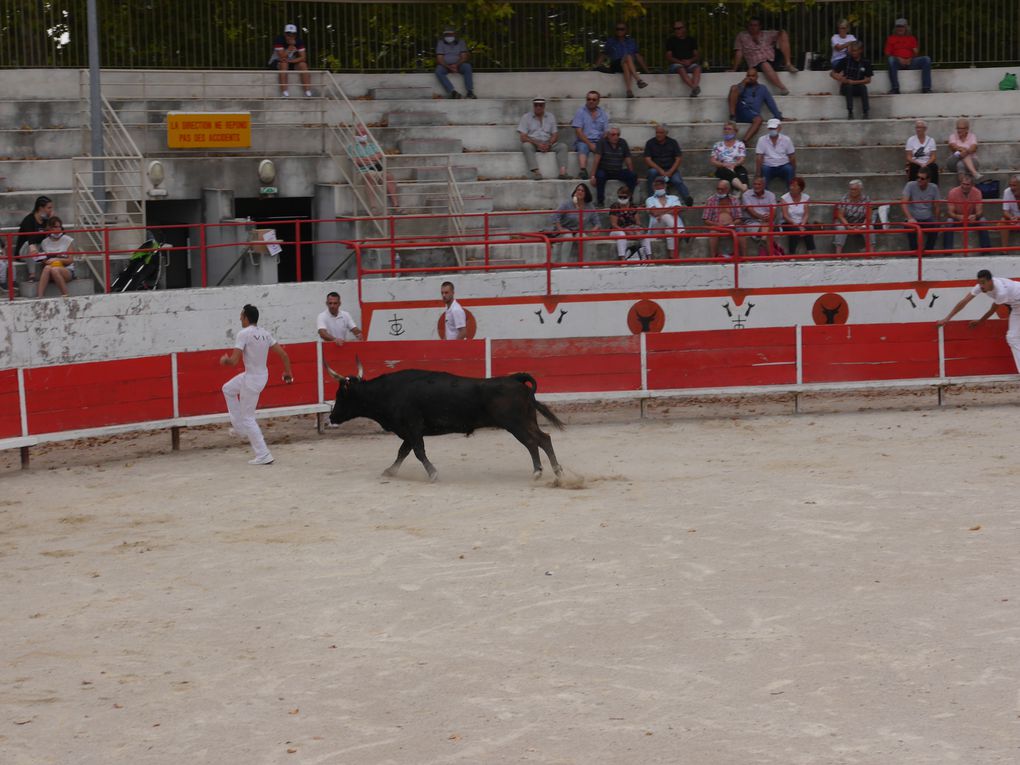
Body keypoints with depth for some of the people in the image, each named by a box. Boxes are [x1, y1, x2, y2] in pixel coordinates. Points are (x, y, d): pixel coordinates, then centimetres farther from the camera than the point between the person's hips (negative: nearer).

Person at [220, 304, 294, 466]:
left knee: (248, 418, 1)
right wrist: (288, 373, 17)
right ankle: (239, 427, 31)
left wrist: (225, 360, 0)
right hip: (262, 375, 8)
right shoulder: (265, 334, 3)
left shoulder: (244, 334, -18)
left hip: (252, 379, -8)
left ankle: (263, 456, 0)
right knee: (228, 390, 28)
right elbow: (283, 355, 4)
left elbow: (234, 361, -22)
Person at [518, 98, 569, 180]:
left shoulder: (550, 117, 14)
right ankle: (536, 172, -49)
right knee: (526, 146, -36)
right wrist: (537, 143, -19)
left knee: (562, 146, -22)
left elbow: (555, 135, 8)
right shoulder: (526, 117, 4)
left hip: (548, 143, 3)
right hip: (532, 143, -3)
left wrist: (548, 144, -13)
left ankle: (562, 171, -38)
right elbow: (523, 138, -5)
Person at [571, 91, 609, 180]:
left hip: (599, 141, 2)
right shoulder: (580, 112, 6)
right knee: (583, 147, -36)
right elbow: (578, 132, -4)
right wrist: (590, 144, -15)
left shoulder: (603, 113, 15)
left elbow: (606, 132, 10)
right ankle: (583, 172, -50)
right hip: (584, 141, -2)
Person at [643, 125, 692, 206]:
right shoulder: (650, 143, 3)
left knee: (677, 181, -29)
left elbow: (679, 159, 1)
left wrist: (670, 172, -15)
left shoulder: (672, 142, 6)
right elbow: (647, 160, -6)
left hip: (671, 169, 1)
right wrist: (660, 171, -19)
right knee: (652, 172, -34)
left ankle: (688, 198, -38)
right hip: (656, 169, -1)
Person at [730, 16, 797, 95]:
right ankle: (782, 88, -44)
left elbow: (782, 33, 9)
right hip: (757, 65, -4)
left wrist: (782, 32, -12)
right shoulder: (741, 36, 11)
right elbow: (738, 53, 2)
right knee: (765, 65, -43)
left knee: (783, 34, -5)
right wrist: (734, 69, -5)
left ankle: (788, 64, -13)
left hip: (773, 61, 4)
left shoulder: (767, 34, 17)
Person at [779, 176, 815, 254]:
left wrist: (802, 225, -19)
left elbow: (806, 214, -1)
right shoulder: (784, 198, -4)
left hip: (801, 223, 3)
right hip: (788, 224, -2)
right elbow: (785, 216, -11)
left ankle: (810, 253, -31)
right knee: (794, 230, -33)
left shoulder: (806, 198, 4)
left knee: (808, 229, -28)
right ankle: (792, 255, -32)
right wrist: (796, 225, -21)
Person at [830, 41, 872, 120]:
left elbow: (868, 80, -3)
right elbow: (832, 73, 3)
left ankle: (866, 112, -36)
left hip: (858, 88, 0)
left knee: (863, 87, -33)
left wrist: (853, 82, -16)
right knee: (848, 86, -34)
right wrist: (840, 79, -19)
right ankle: (850, 112, -38)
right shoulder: (845, 60, -2)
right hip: (846, 88, 0)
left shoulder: (866, 63, 0)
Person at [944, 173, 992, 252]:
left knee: (982, 221, -28)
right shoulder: (953, 192, -20)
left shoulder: (977, 192, -15)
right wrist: (958, 217, -44)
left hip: (971, 219, 1)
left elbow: (979, 211, -16)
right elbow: (950, 212, -21)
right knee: (949, 222, -33)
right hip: (956, 218, -1)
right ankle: (948, 251, -29)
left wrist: (975, 216, -42)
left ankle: (986, 249, -19)